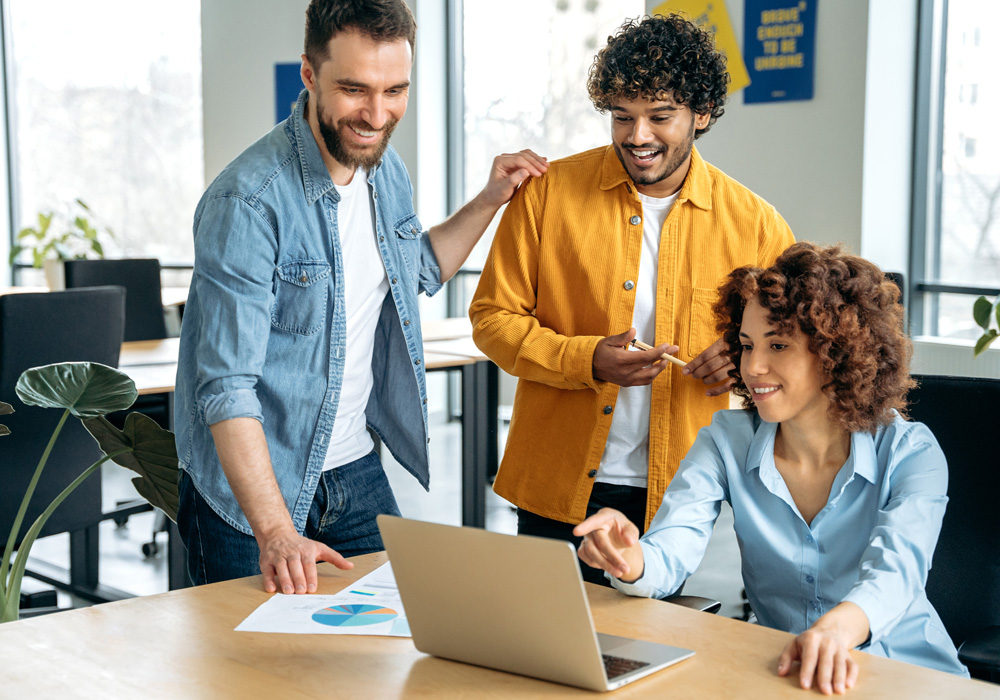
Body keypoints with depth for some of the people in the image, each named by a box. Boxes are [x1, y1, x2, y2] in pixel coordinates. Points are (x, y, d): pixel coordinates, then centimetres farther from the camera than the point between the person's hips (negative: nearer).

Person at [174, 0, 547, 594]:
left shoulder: (387, 170, 0)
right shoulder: (248, 202, -24)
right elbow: (227, 386, -28)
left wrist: (490, 200, 10)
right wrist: (275, 532, -35)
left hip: (357, 475, 7)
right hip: (253, 487, -6)